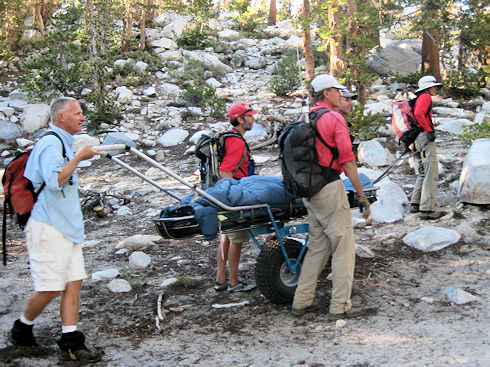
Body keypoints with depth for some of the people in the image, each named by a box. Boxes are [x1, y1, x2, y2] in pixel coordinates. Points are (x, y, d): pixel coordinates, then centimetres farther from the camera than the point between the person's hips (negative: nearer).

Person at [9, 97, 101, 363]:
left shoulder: (64, 143, 18)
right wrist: (79, 157, -20)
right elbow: (54, 180, -27)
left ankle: (70, 344, 7)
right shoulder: (51, 143, -13)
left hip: (67, 228, 10)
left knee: (73, 282, 4)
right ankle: (21, 332, 17)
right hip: (48, 228, -10)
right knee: (50, 289, -6)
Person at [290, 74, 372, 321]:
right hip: (330, 188, -8)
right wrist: (362, 196, -8)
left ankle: (300, 302, 17)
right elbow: (347, 162, -13)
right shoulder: (334, 119, -10)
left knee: (317, 246, 16)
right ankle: (340, 306, 0)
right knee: (344, 246, -1)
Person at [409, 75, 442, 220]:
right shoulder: (426, 97, -5)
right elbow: (418, 113, -22)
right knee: (431, 175, -10)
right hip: (425, 137, -10)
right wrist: (429, 130, -19)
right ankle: (426, 209, -14)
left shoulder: (417, 99, 24)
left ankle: (415, 204, 16)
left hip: (416, 140, 10)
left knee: (422, 173, 17)